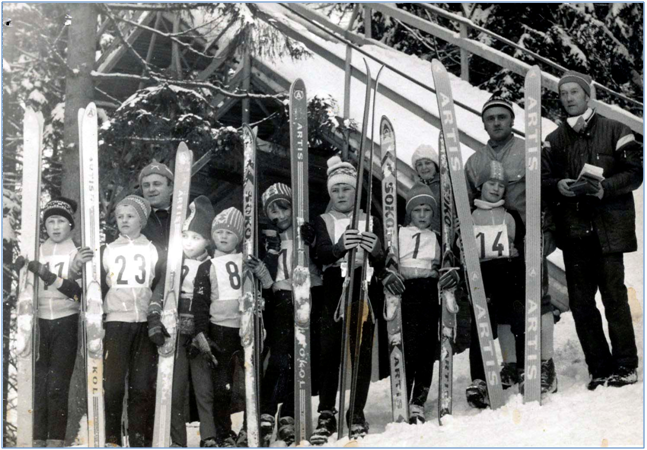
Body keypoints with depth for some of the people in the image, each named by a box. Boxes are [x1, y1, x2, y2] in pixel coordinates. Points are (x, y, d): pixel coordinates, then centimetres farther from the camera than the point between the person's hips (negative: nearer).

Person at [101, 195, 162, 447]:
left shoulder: (153, 250, 12)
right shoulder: (108, 251, 14)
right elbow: (99, 288, 14)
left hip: (146, 322, 0)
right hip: (116, 322, 0)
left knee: (143, 384, -3)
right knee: (112, 381, -8)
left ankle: (140, 439, 3)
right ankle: (112, 439, -1)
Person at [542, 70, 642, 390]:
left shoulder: (614, 131, 3)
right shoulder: (554, 141, 14)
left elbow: (636, 172, -1)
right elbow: (543, 180, 11)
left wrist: (606, 187, -17)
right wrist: (557, 186, -11)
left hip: (608, 228, -4)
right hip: (573, 230, 4)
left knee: (614, 297, -3)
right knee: (580, 302, 3)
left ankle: (625, 366, 7)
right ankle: (599, 368, 11)